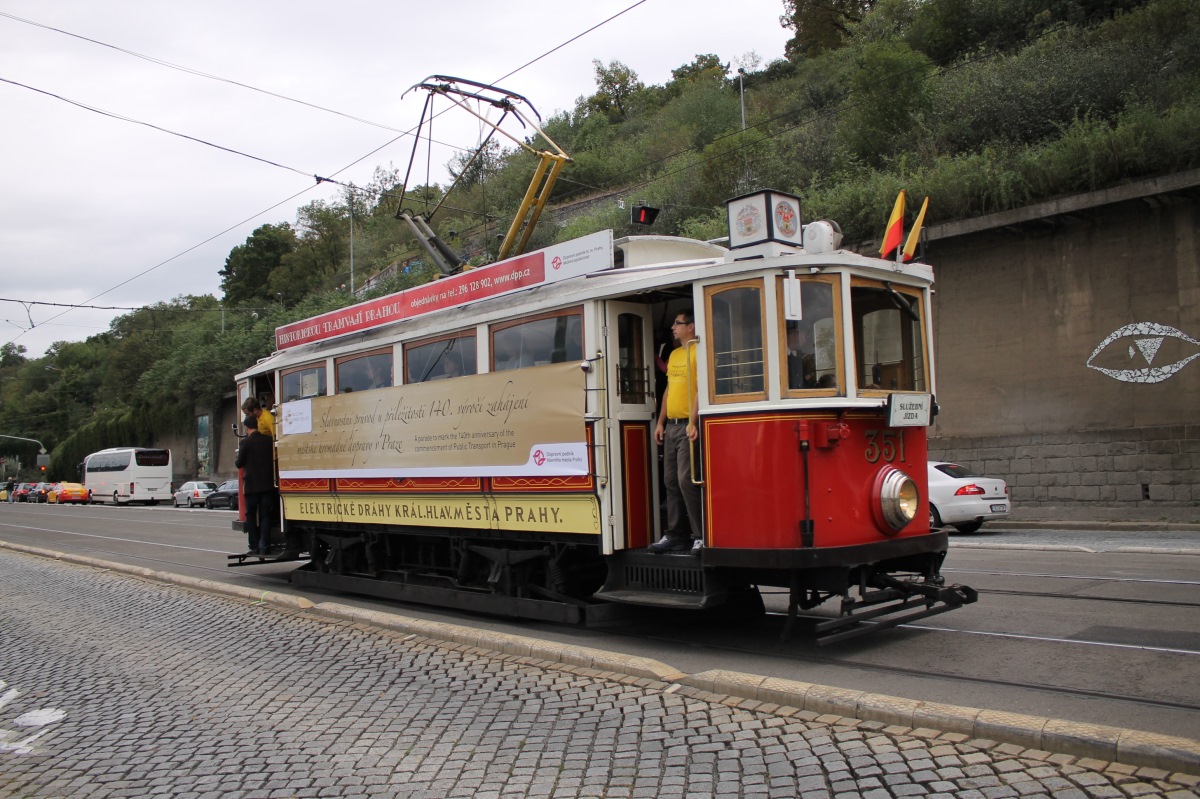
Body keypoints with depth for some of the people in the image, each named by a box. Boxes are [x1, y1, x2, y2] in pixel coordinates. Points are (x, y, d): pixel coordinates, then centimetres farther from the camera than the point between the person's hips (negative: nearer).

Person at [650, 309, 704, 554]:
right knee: (671, 481, 10)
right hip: (671, 426, 9)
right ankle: (676, 536, 16)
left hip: (689, 426, -9)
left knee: (686, 480, -13)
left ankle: (702, 536, -5)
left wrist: (693, 422, -23)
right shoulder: (674, 354, 19)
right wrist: (660, 422, 17)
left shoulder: (698, 352, -9)